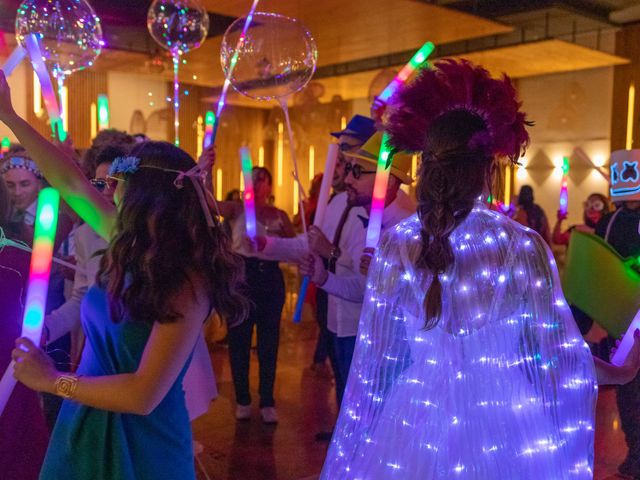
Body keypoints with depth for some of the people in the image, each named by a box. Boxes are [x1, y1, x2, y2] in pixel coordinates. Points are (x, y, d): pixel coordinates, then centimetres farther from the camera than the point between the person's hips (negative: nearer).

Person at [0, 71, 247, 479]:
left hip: (139, 446, -7)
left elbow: (143, 395, -29)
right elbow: (71, 183, 6)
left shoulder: (187, 284, -26)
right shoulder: (133, 246, -4)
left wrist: (52, 381, -19)